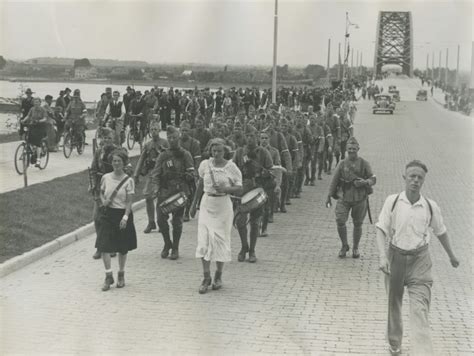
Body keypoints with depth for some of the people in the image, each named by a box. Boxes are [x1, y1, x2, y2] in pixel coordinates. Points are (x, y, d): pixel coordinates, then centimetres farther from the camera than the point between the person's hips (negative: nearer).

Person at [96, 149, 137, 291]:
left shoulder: (128, 181, -7)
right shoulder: (106, 178, 3)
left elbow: (129, 202, -8)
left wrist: (125, 217, -18)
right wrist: (104, 201, -4)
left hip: (122, 214, -2)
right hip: (108, 214, 2)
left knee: (123, 248, 9)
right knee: (104, 246, -9)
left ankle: (121, 275, 26)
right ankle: (109, 276, 1)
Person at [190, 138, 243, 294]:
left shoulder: (231, 167, -6)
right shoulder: (205, 165, 2)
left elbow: (239, 189, -5)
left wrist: (225, 189, -22)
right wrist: (194, 204, 18)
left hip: (223, 206, -2)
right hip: (207, 205, 2)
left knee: (220, 240, 3)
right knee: (204, 240, -5)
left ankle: (218, 276, 19)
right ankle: (206, 277, 3)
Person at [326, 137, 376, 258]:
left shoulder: (364, 164, 0)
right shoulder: (342, 164, 3)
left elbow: (373, 179, 0)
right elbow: (334, 180, 5)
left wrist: (364, 182, -22)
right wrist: (329, 196, 2)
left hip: (360, 198, 0)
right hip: (344, 197, 0)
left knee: (357, 225, 8)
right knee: (340, 222, -11)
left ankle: (355, 248, 27)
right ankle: (344, 245, 11)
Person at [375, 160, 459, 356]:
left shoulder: (430, 206, -4)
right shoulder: (392, 201, -7)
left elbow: (441, 232, 13)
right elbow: (381, 230, -8)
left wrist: (451, 256, 24)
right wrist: (383, 256, -22)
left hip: (419, 260, -1)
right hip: (395, 257, 1)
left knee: (420, 309, -11)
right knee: (394, 304, 14)